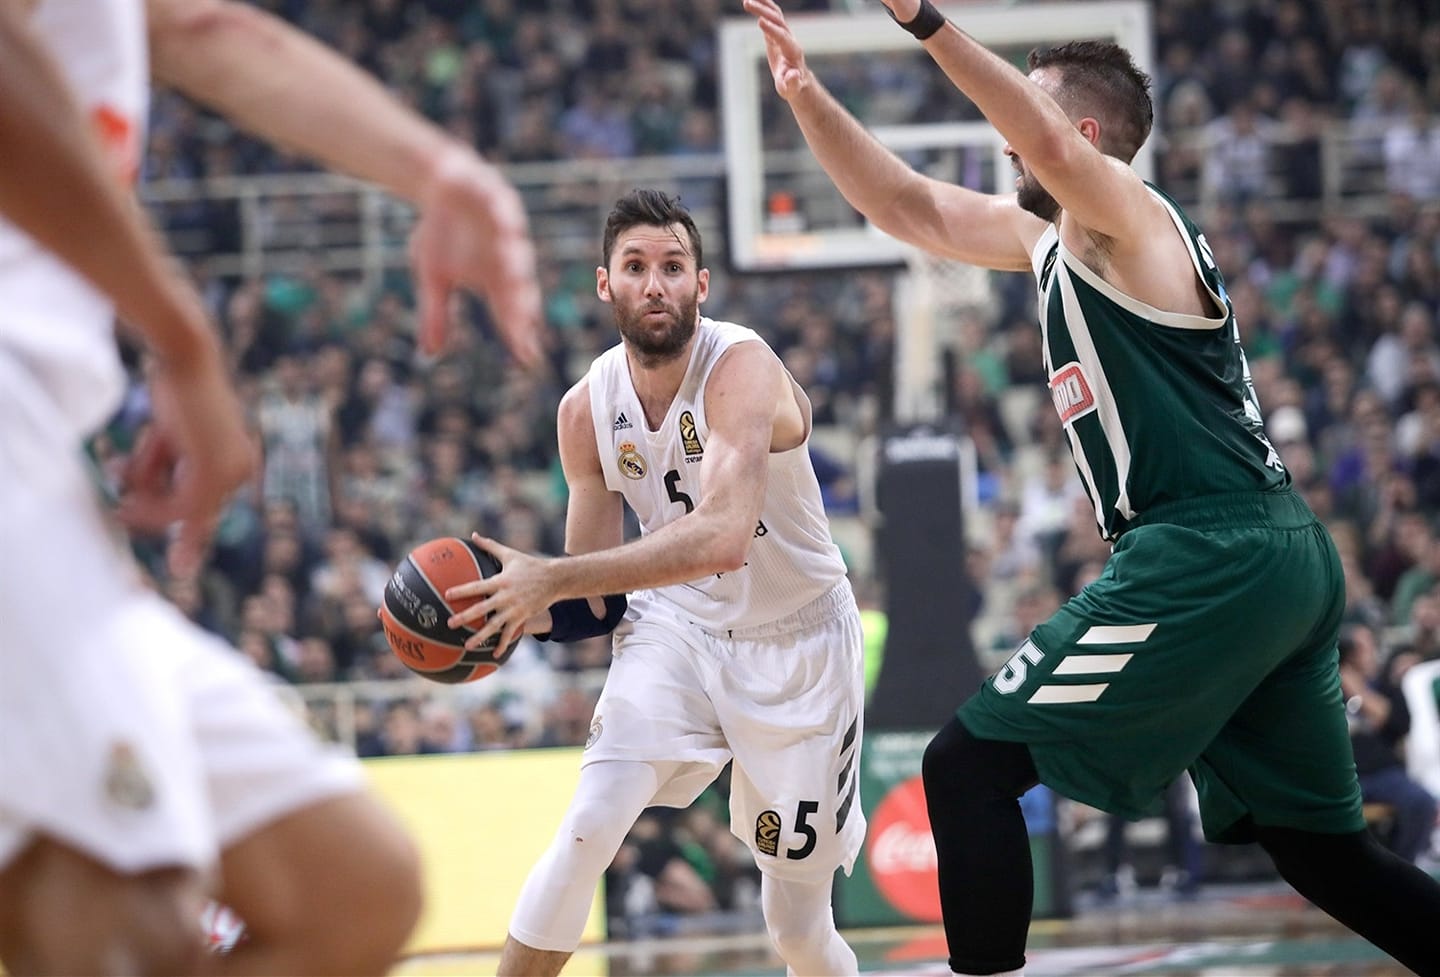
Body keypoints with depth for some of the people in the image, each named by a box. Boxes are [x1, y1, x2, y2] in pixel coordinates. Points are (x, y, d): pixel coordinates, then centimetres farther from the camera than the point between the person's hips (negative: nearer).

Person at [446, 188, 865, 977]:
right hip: (676, 626, 3)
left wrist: (553, 578, -44)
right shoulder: (587, 408, -8)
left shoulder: (741, 368, -25)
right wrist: (518, 608, -21)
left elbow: (722, 539, -42)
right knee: (589, 826, -21)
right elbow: (595, 604, 1)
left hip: (798, 644, -3)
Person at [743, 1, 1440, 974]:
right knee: (1320, 847, 15)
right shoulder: (1044, 234, 20)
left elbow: (1052, 149, -28)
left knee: (969, 767, -5)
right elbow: (910, 209, 27)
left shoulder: (1128, 217, -6)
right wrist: (808, 97, 16)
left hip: (1205, 560, -10)